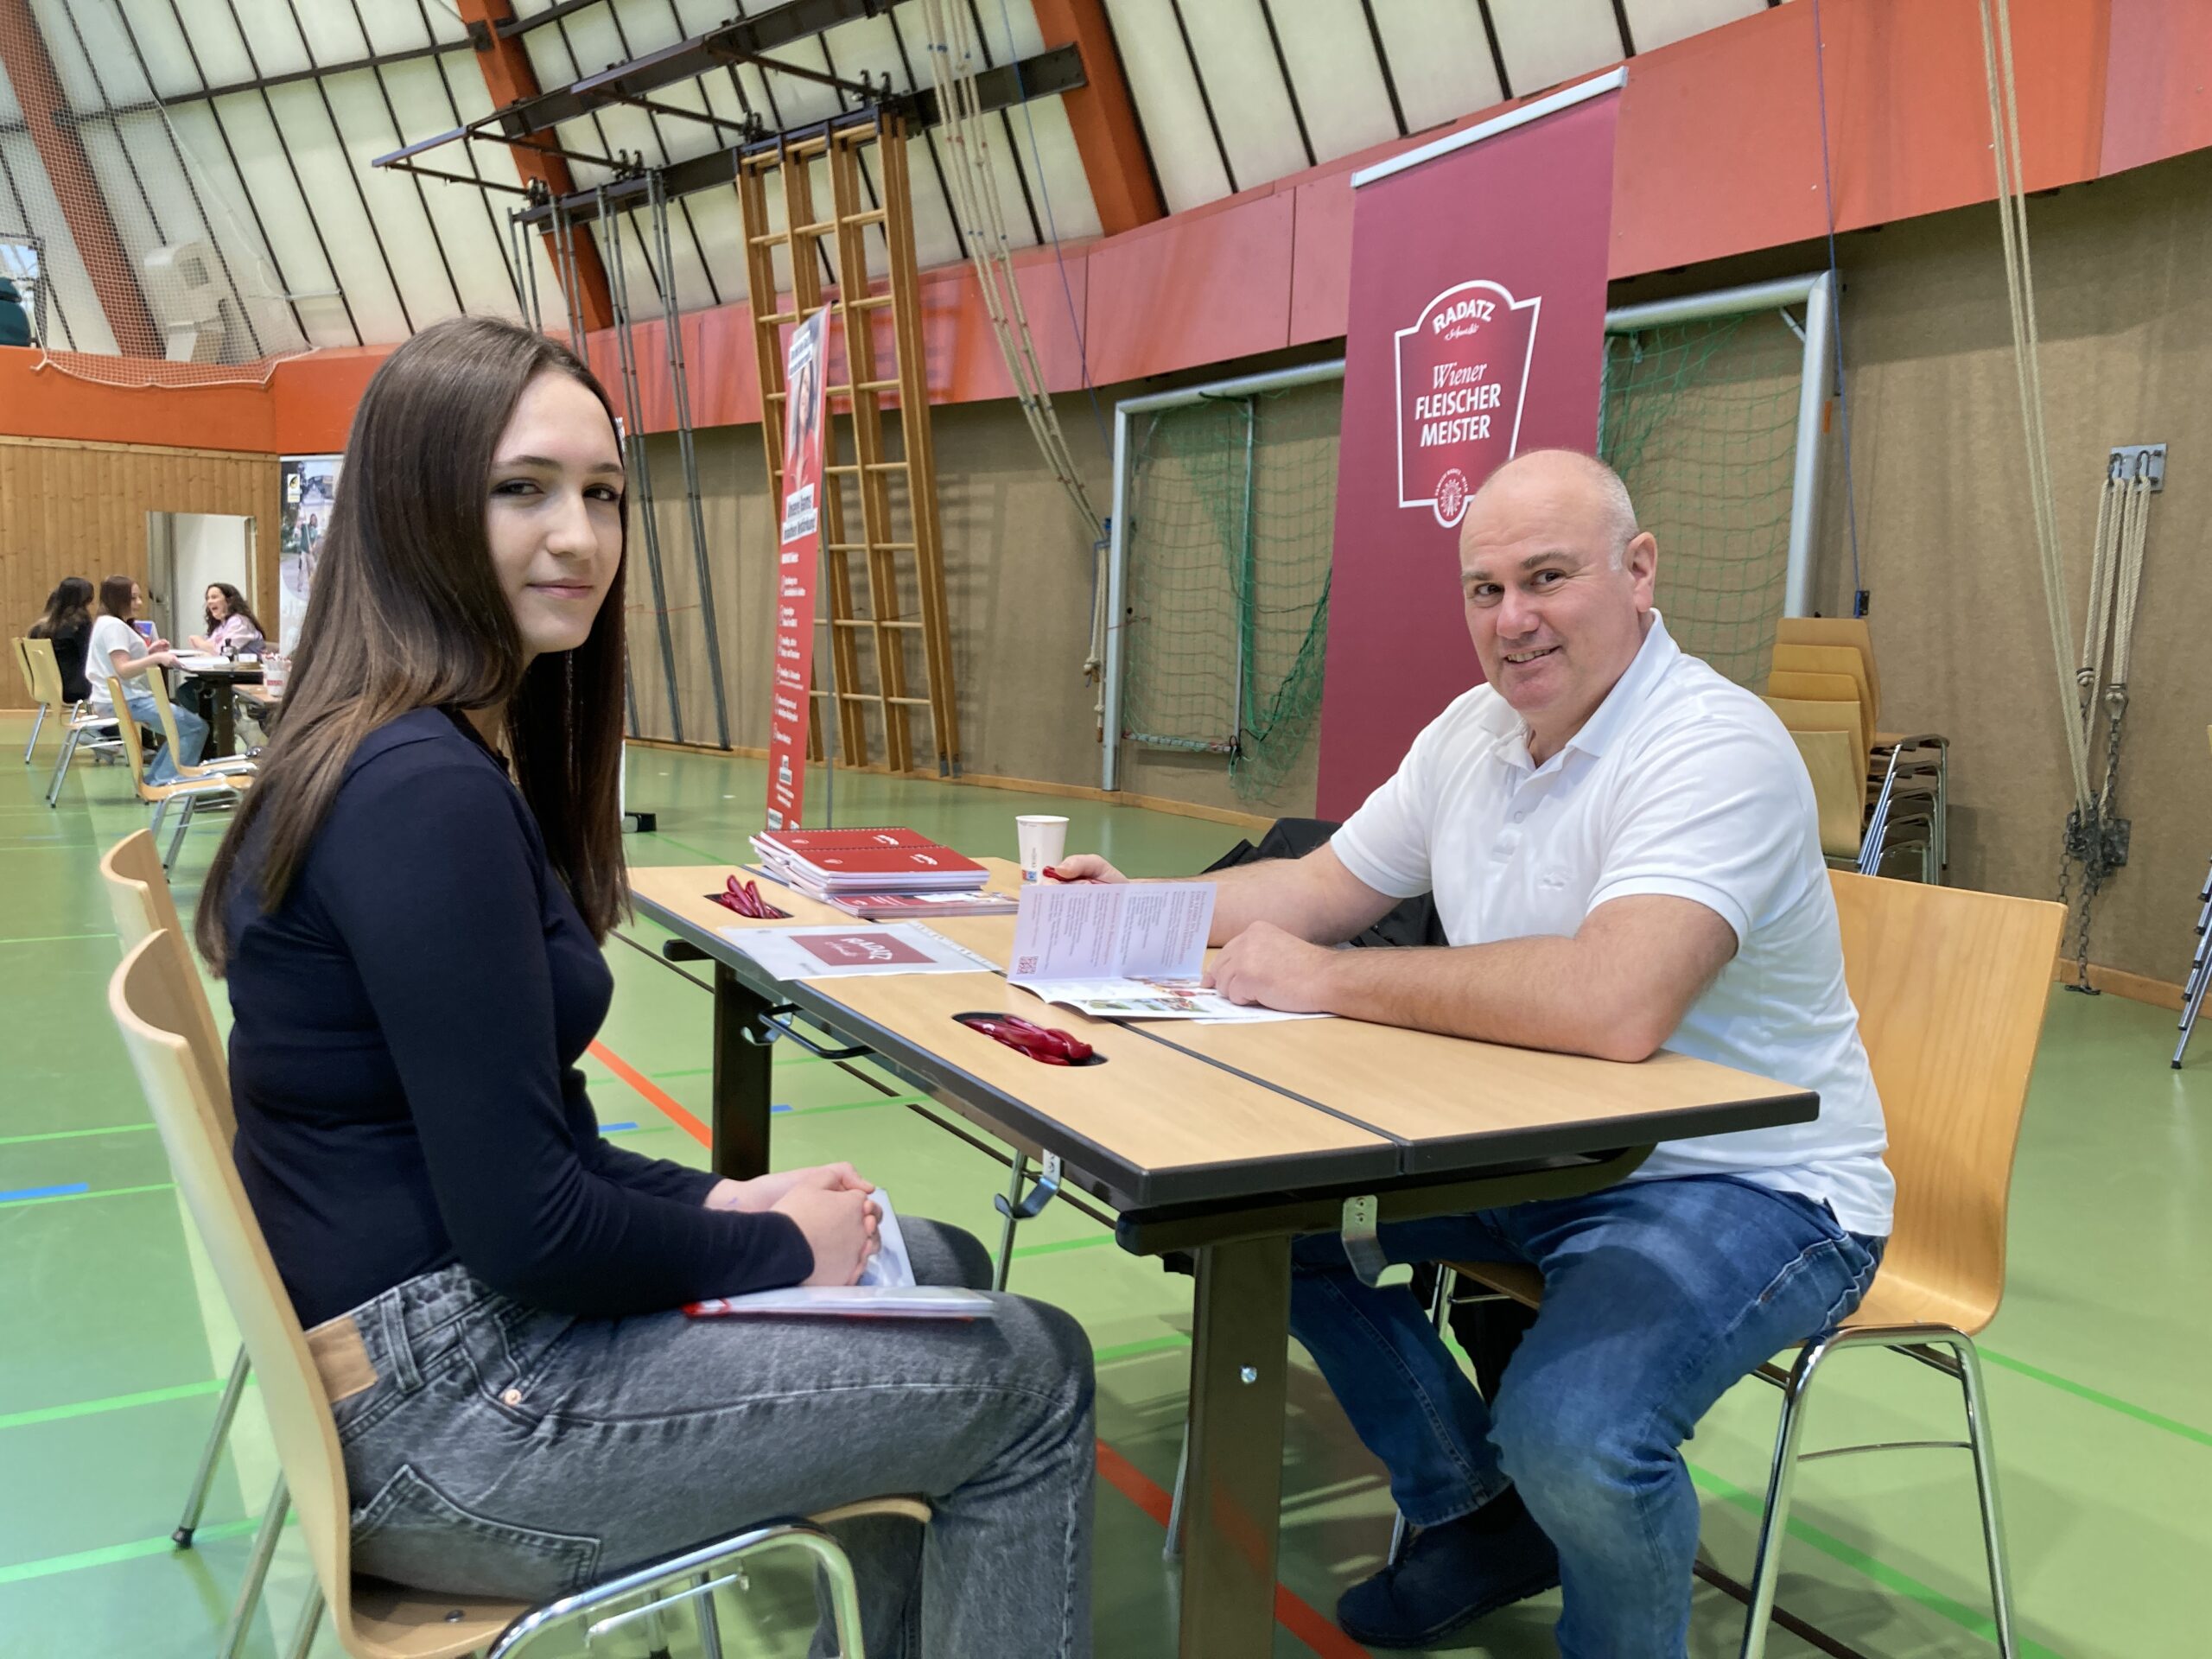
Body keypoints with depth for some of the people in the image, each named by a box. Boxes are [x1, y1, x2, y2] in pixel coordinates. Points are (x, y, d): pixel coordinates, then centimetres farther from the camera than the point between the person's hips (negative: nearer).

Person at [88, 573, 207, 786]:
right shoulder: (113, 625, -14)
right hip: (125, 701, -11)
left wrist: (149, 652, 12)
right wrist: (157, 658, -33)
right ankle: (163, 782, -13)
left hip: (124, 699, 11)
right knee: (196, 727, -16)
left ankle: (153, 781, 16)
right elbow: (123, 670, -24)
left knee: (182, 728, 21)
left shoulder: (107, 623, 19)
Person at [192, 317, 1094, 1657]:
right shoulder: (425, 790, -23)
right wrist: (778, 1247, -9)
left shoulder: (457, 747, 7)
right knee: (1033, 1375, -1)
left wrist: (710, 1200, 3)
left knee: (942, 1267, 18)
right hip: (438, 1417, -10)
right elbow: (525, 1227, -23)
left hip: (438, 1302, 10)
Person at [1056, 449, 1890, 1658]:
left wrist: (1323, 980, -30)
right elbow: (1323, 887, 16)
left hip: (1747, 1183, -8)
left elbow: (1611, 1004, -39)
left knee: (1571, 1431, -32)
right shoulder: (1473, 731, 4)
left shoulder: (1716, 748, -23)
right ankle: (1475, 1511, 20)